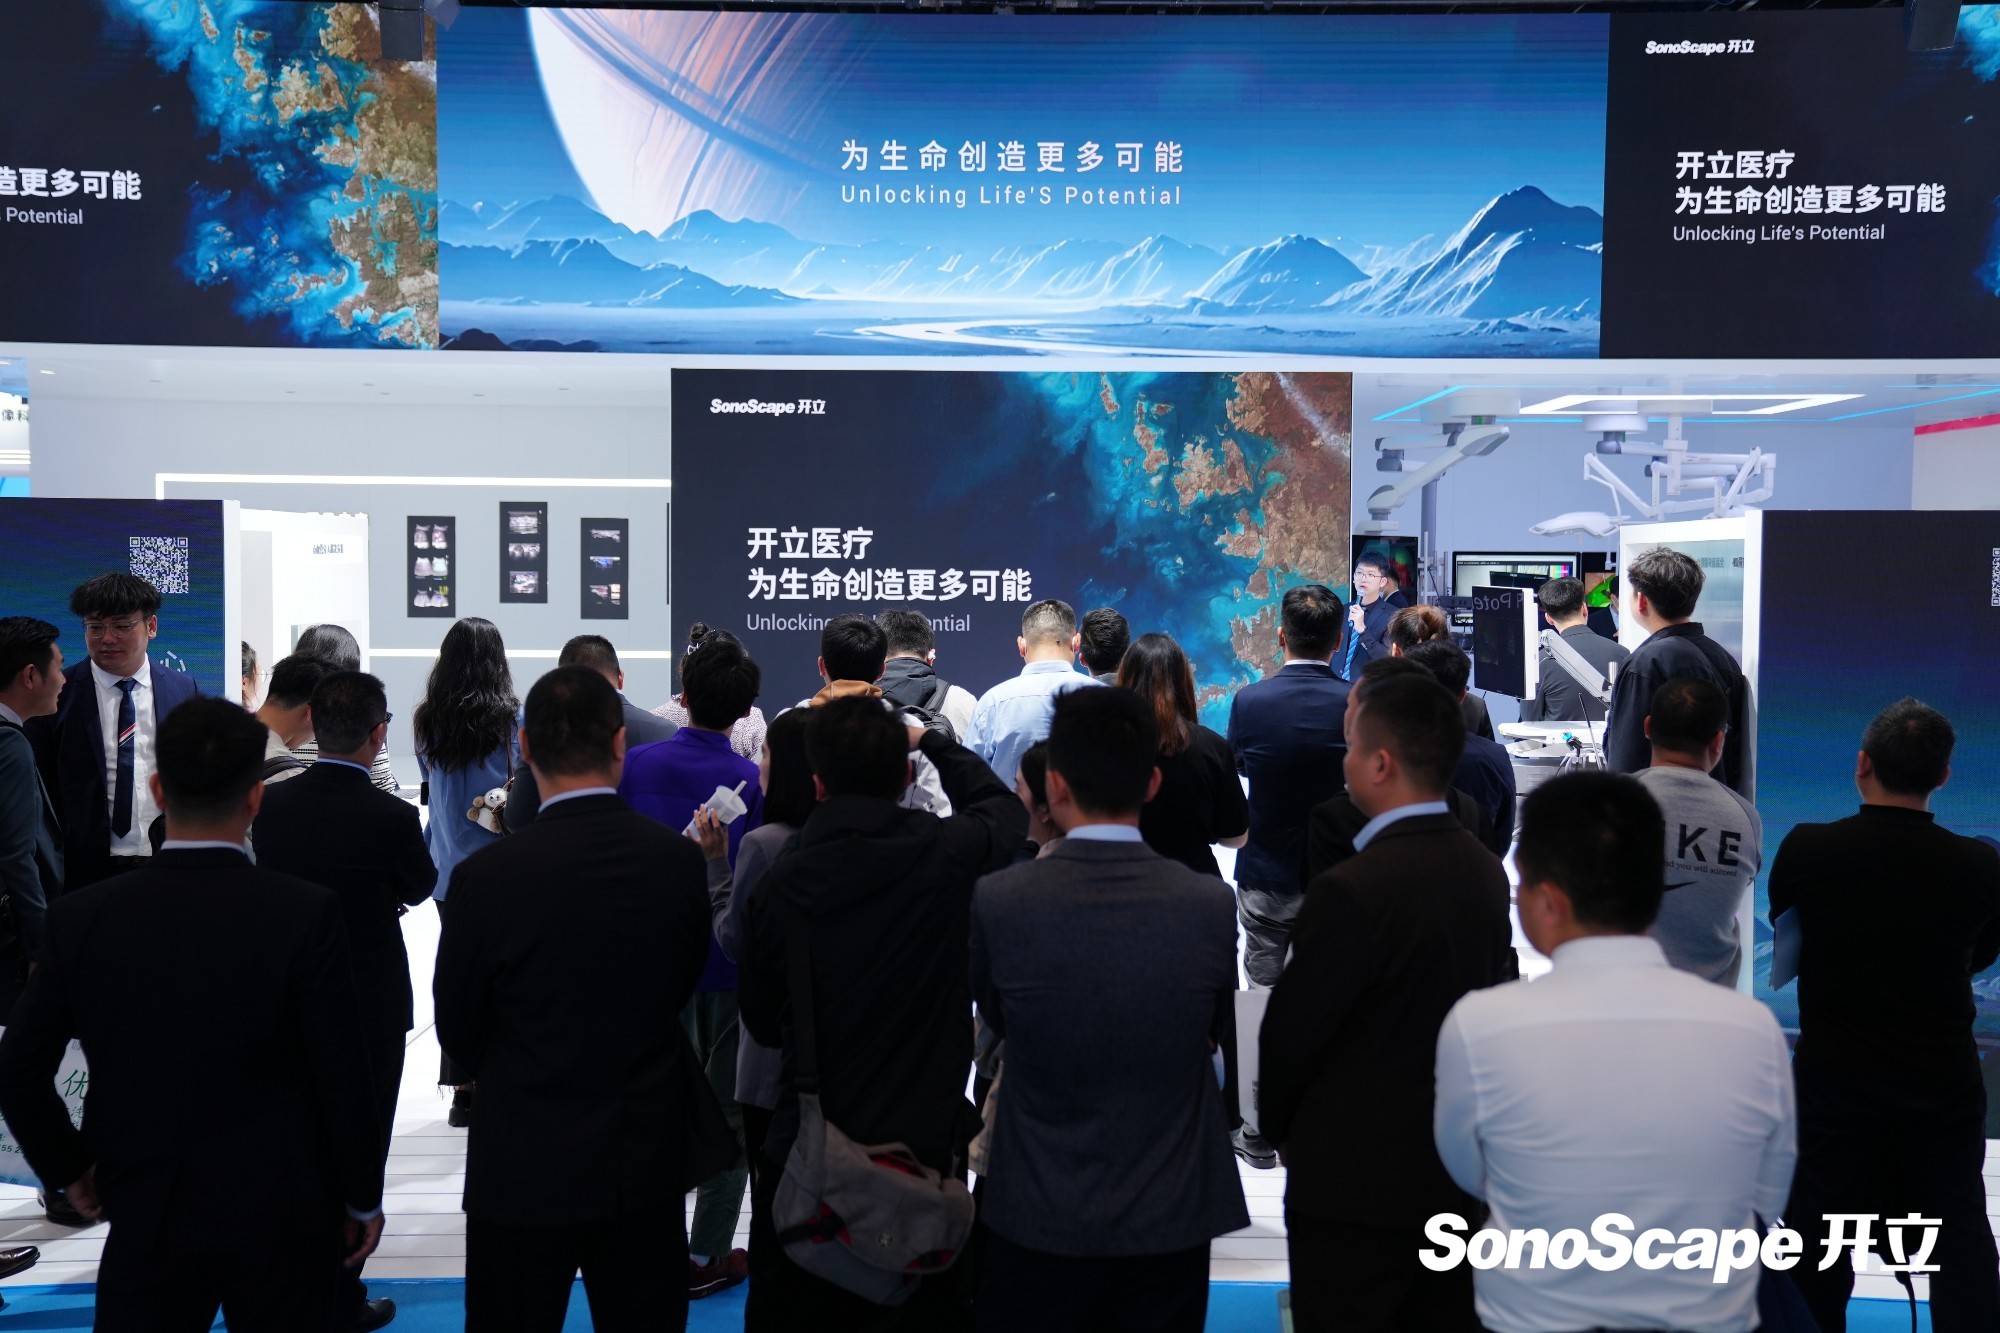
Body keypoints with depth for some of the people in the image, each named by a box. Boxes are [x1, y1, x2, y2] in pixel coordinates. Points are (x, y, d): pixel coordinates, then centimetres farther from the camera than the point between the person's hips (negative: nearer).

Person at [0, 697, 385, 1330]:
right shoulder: (307, 914, -18)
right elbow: (342, 1076, -13)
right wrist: (363, 1199, 1)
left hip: (145, 1216, 2)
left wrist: (68, 1167, 16)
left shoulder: (81, 917, -9)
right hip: (279, 1214, -1)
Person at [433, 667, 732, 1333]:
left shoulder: (488, 875, -19)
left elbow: (456, 1031, -5)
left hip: (527, 1168, -2)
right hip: (650, 1161, 3)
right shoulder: (681, 860, -11)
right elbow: (683, 985, 2)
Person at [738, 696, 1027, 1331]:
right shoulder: (949, 853, -14)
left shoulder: (776, 887, -9)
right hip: (923, 1143, -1)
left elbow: (762, 1024, 6)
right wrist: (930, 740, 22)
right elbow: (1003, 807, 11)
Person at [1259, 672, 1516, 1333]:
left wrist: (1276, 1125, 4)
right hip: (1458, 1163, 7)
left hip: (1355, 1177, -7)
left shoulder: (1352, 890, -24)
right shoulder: (1486, 870, 0)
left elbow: (1292, 1031, -15)